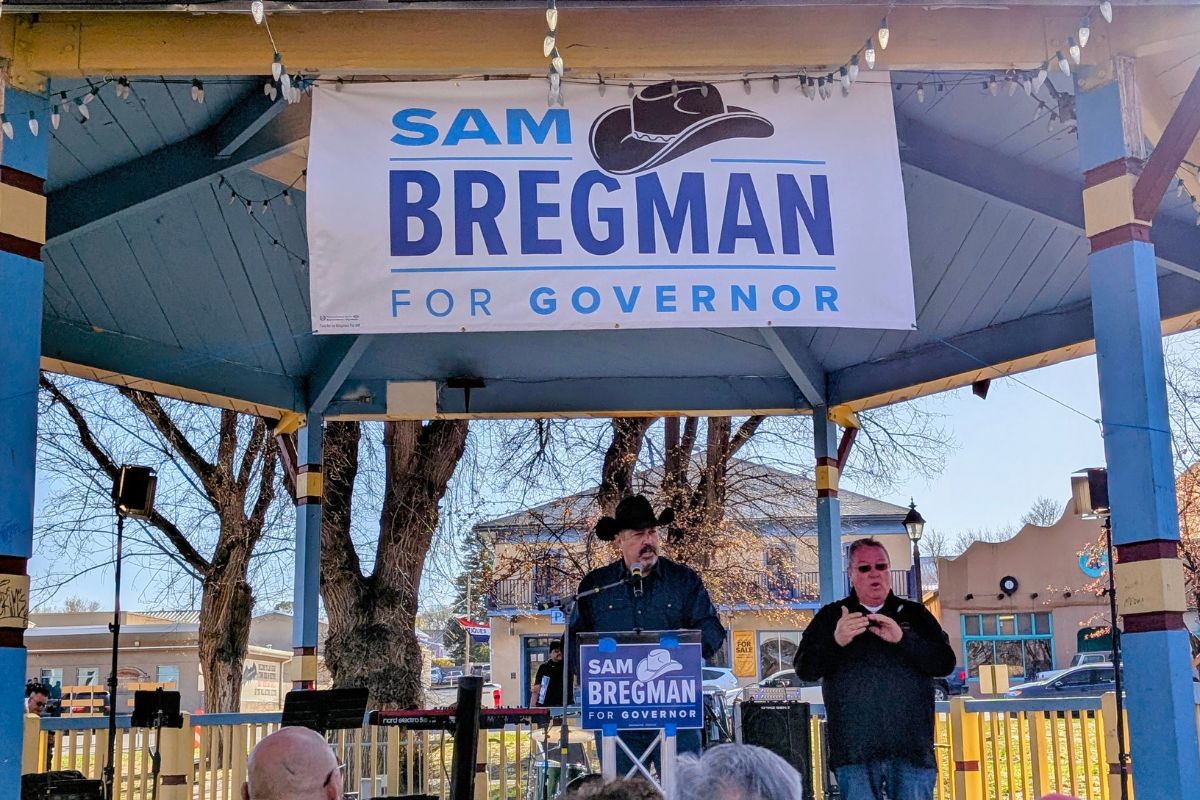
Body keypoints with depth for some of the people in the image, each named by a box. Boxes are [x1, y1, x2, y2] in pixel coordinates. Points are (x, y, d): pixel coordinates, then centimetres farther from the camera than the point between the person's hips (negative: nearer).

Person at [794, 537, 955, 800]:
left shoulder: (915, 614, 13)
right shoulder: (830, 618, 10)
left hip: (912, 748, 1)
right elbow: (804, 669, 0)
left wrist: (903, 639, -16)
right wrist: (836, 641, -20)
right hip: (855, 748, -1)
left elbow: (945, 662, 2)